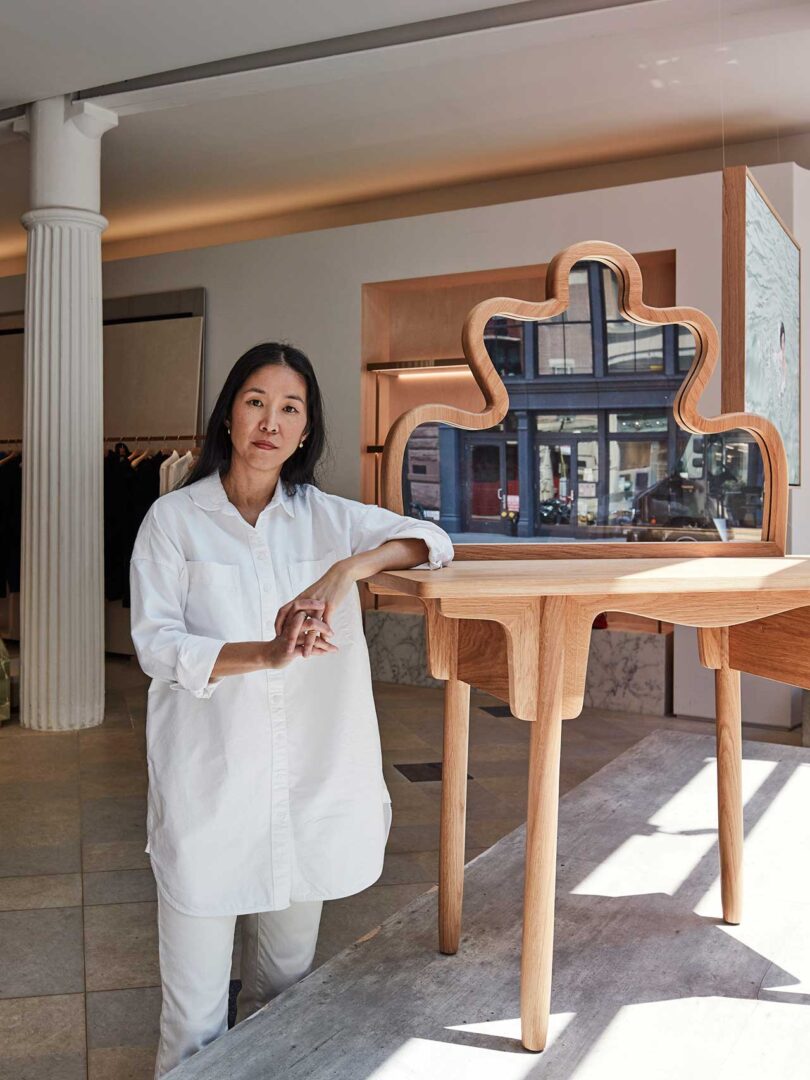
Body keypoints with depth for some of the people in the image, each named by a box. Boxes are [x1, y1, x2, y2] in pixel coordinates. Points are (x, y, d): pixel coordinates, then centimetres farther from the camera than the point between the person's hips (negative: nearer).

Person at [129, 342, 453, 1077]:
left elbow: (432, 540, 0)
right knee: (195, 1014, 3)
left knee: (286, 986, 18)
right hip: (210, 782, -2)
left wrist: (347, 569, -19)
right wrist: (268, 654, -23)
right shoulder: (174, 519, 0)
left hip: (309, 781, 3)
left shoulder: (326, 518, 7)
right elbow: (156, 644, -8)